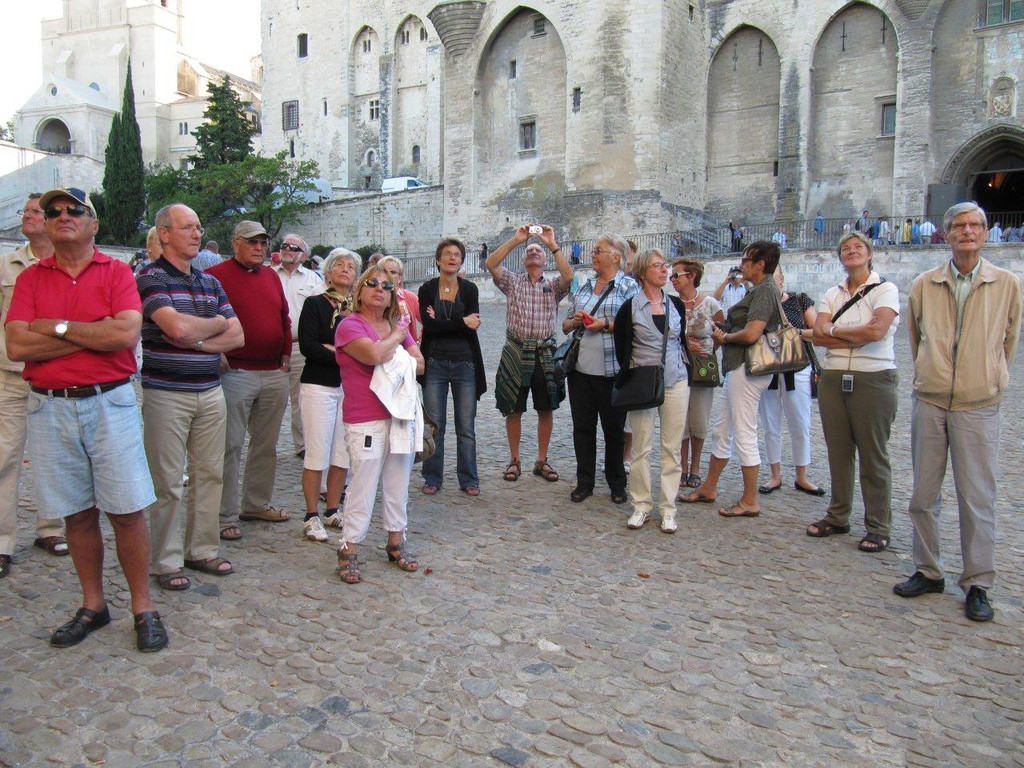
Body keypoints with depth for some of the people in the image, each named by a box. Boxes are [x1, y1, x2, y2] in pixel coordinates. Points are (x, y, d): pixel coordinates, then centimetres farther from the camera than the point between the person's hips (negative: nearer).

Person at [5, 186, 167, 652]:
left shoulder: (117, 272, 2)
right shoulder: (31, 278, 8)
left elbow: (127, 334, -14)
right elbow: (17, 346, -5)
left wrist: (58, 327, -8)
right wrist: (96, 333, -9)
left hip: (109, 403, -2)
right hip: (50, 408, 3)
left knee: (127, 510, -1)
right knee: (77, 514, 11)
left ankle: (143, 609, 12)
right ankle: (92, 606, 25)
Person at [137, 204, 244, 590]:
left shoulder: (210, 281, 13)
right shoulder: (151, 277, -6)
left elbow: (237, 336, 7)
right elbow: (177, 327, -22)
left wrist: (196, 341, -9)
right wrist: (216, 324, -3)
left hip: (210, 391, 6)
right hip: (166, 393, -6)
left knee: (210, 474, 10)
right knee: (168, 482, 1)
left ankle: (203, 550, 22)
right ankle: (167, 562, 12)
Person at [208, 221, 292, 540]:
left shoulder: (271, 276, 15)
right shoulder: (216, 275, -4)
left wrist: (286, 354, 12)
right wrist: (217, 355, -12)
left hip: (275, 374, 7)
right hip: (236, 373, -6)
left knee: (266, 445, 13)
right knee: (230, 446, -1)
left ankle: (257, 504, 26)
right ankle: (227, 515, 7)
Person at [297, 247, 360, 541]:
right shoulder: (315, 304, 0)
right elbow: (307, 346, -12)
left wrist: (332, 349, -11)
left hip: (351, 387, 4)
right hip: (319, 385, -4)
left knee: (343, 452, 7)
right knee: (317, 453, -2)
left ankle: (333, 511, 20)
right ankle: (311, 517, 8)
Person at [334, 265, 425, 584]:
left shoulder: (398, 324, 13)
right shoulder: (350, 325, -6)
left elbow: (420, 363, 7)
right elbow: (374, 354, -24)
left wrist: (397, 363, -12)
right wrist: (397, 336, -5)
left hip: (402, 414, 6)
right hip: (366, 421, -6)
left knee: (398, 485, 13)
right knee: (363, 486, -3)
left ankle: (396, 542, 27)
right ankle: (348, 551, 9)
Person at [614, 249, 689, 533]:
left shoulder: (677, 305, 9)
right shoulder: (630, 307, -3)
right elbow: (621, 348, 1)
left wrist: (684, 366, 10)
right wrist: (630, 376, -2)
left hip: (676, 382, 3)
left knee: (672, 447, 4)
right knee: (641, 448, 2)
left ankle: (667, 509, 12)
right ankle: (641, 507, 13)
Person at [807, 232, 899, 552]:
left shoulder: (885, 290, -2)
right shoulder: (832, 293, 12)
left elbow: (877, 330, -18)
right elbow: (818, 334, -1)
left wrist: (835, 331, -5)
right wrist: (857, 337, -12)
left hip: (873, 380, -5)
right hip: (833, 379, 5)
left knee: (873, 455, 0)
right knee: (838, 451, 10)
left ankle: (878, 528, 9)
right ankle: (837, 517, 21)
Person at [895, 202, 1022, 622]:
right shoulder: (924, 285, 6)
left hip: (978, 406, -2)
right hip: (929, 402, 2)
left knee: (978, 499, 1)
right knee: (923, 495, 8)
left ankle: (977, 584, 14)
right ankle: (928, 571, 22)